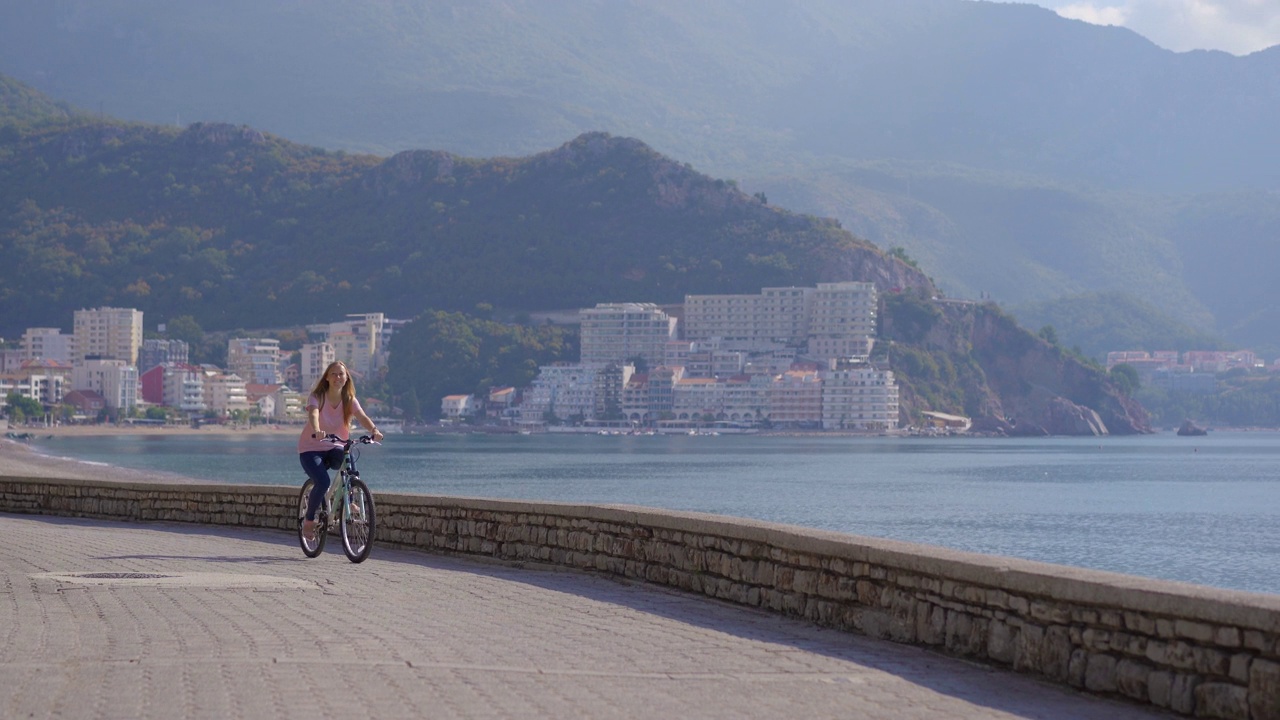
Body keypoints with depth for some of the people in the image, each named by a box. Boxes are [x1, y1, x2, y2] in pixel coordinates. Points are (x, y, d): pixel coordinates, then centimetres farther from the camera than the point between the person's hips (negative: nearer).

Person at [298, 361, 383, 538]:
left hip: (334, 447, 3)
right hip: (311, 448, -3)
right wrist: (317, 431, -57)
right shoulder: (317, 397, -13)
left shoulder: (349, 400, -3)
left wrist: (374, 430, -43)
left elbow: (361, 417, -21)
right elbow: (313, 414, -34)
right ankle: (309, 520, -3)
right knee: (323, 482, -26)